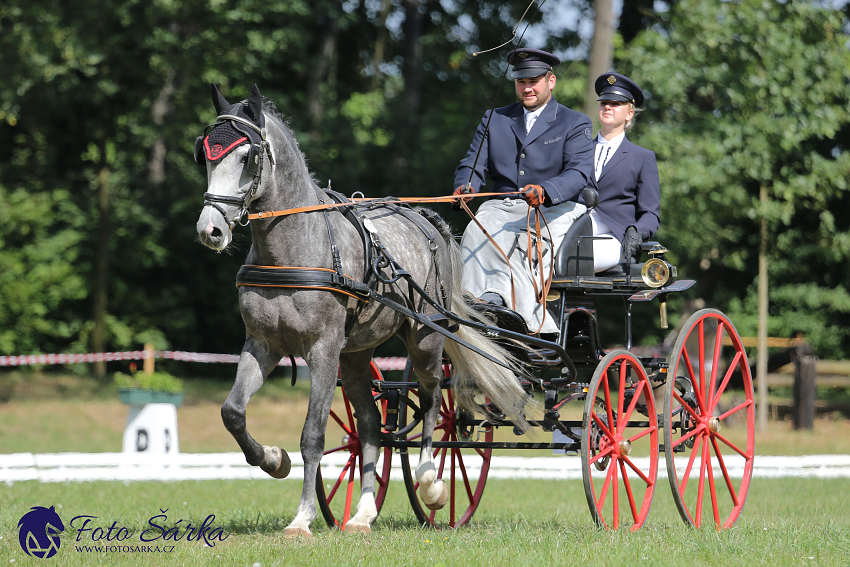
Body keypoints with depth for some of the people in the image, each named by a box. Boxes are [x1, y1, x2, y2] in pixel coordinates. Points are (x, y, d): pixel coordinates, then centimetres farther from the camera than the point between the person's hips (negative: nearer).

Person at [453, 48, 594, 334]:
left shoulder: (575, 124, 9)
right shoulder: (494, 120, 21)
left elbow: (579, 172, -7)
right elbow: (473, 164, 12)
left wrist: (545, 190, -29)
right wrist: (465, 186, -15)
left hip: (553, 209, -3)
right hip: (501, 208, 3)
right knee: (479, 231, -32)